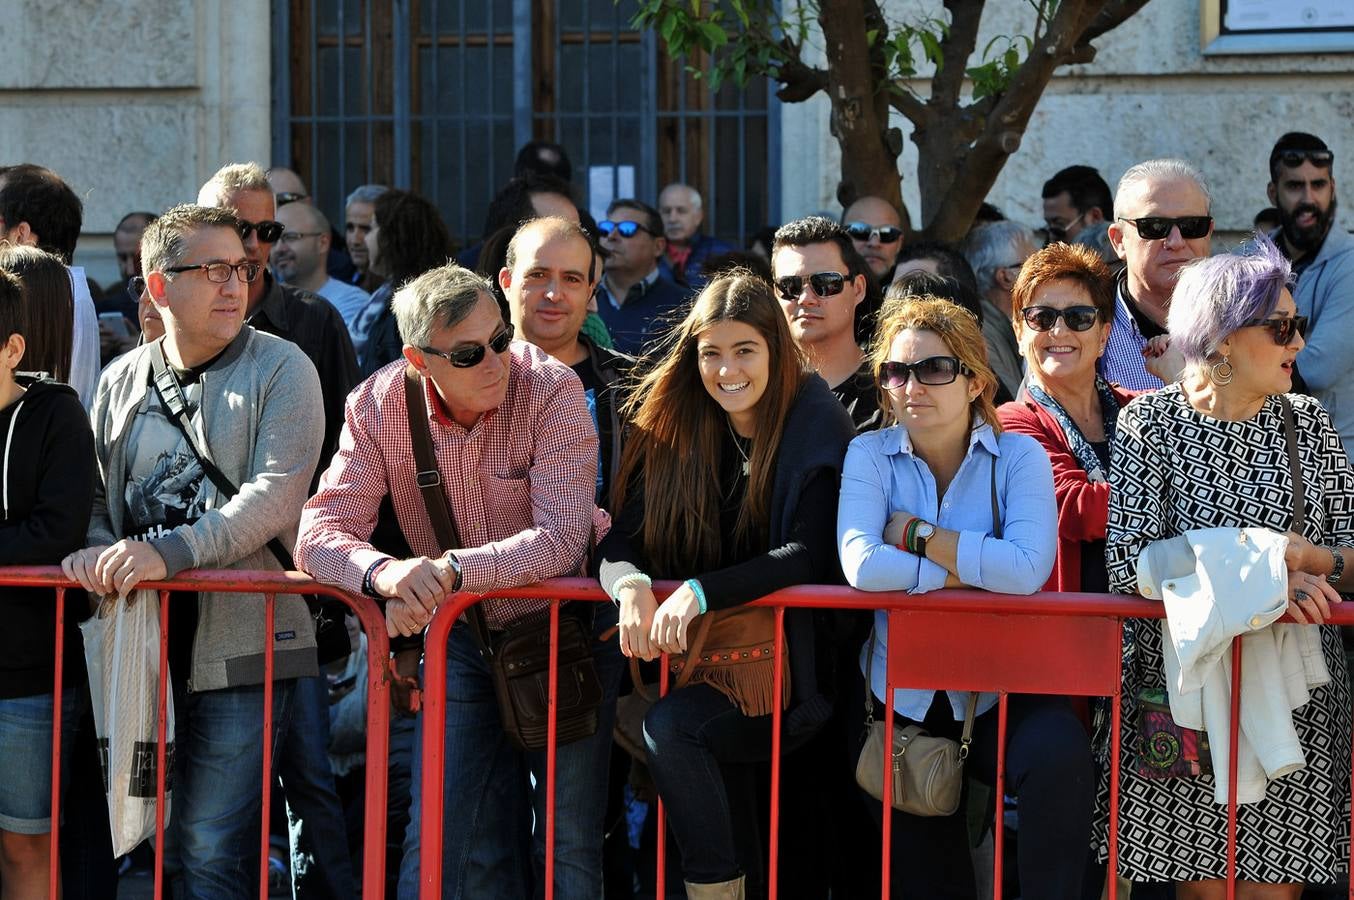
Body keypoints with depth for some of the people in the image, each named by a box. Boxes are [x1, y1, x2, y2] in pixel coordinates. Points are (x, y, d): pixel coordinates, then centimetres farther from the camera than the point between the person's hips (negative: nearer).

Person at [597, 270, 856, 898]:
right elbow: (622, 539, -3)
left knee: (669, 727, -26)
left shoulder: (816, 428, -10)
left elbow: (811, 556, -19)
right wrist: (632, 586, -28)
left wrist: (699, 593, -32)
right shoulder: (672, 432, 3)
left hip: (797, 662, -6)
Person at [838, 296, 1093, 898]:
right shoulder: (871, 455, 0)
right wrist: (975, 571, -16)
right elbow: (862, 566, -19)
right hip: (903, 697, 2)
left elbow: (1026, 570, -21)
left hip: (1002, 691, -1)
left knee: (1060, 755, -32)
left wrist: (916, 534, -15)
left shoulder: (1019, 457, -2)